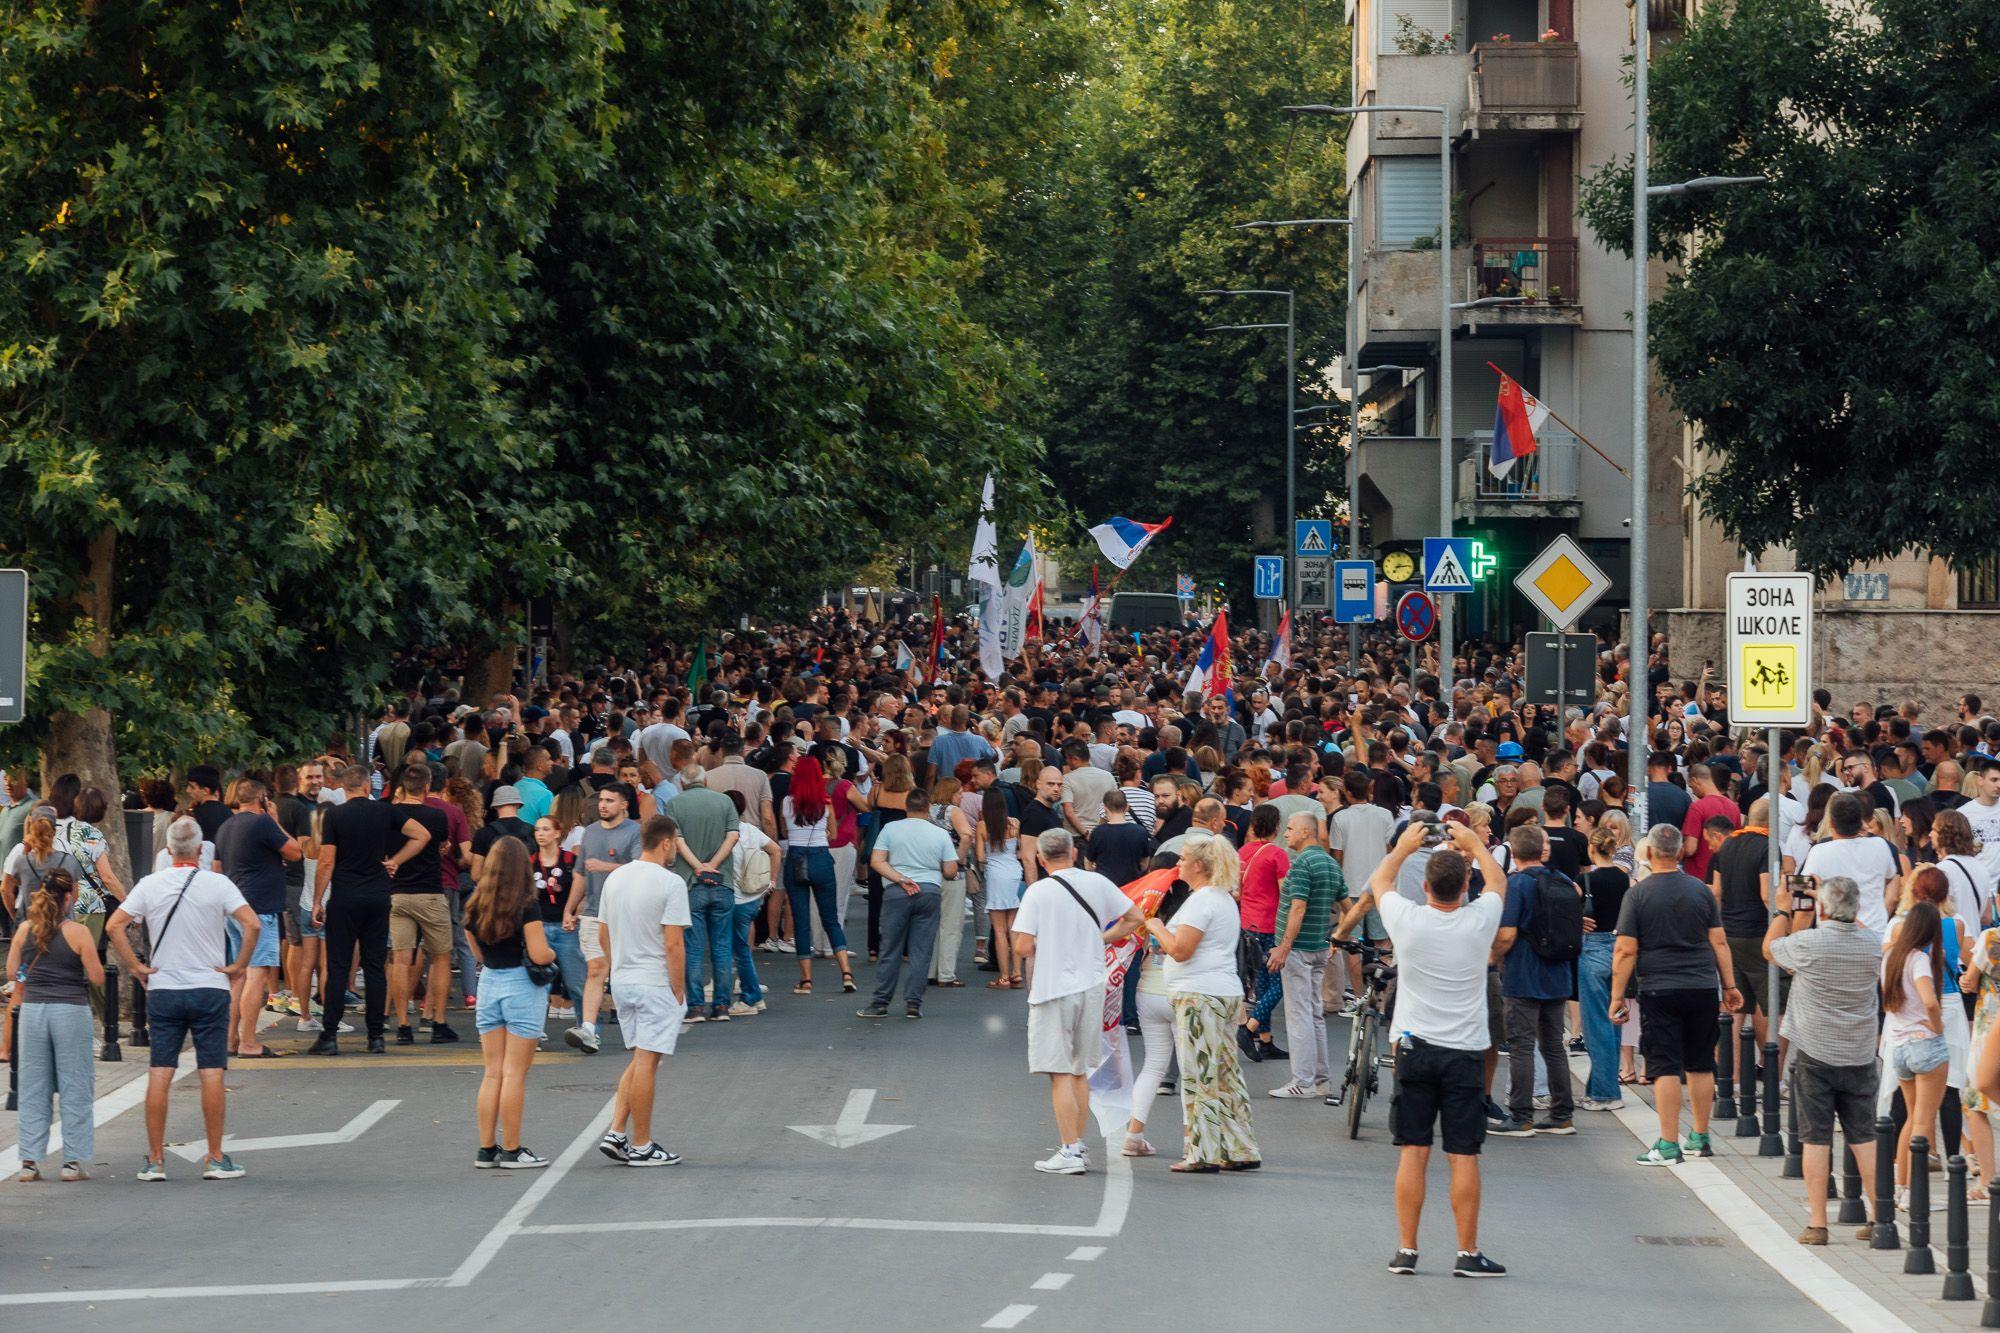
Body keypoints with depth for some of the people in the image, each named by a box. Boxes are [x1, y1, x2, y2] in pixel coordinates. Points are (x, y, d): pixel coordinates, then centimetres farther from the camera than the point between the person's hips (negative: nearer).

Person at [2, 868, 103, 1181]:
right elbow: (97, 978, -7)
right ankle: (73, 1161, 4)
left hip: (32, 1010, 3)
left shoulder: (25, 929, 2)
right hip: (71, 1011, -3)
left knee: (33, 1090, 9)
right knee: (74, 1089, 5)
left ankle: (30, 1160, 7)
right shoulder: (77, 932, -9)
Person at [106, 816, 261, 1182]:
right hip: (210, 988, -2)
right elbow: (253, 925, -15)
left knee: (159, 1076, 3)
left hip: (162, 990, 2)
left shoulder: (150, 885, 0)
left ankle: (155, 1160, 3)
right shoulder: (217, 884, -6)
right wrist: (239, 966, -4)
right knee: (211, 1074, 1)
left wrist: (136, 967, 1)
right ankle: (215, 1159, 1)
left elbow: (114, 926, -5)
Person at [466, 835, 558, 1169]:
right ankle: (511, 1150, 3)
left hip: (488, 983, 5)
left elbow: (478, 953, 11)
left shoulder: (474, 906, 3)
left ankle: (486, 1149, 11)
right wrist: (552, 954, 4)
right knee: (514, 1073, 0)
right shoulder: (527, 906, -13)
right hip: (522, 987, -5)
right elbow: (539, 954, -17)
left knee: (492, 1073, 10)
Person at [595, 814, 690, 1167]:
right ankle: (640, 1146, 1)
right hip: (656, 984, -7)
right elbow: (674, 944, -17)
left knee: (638, 1060, 17)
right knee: (647, 1062, -3)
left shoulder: (615, 878, 8)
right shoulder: (670, 884, -14)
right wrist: (679, 991, -10)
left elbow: (604, 934, 14)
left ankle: (616, 1132, 8)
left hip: (622, 980, 7)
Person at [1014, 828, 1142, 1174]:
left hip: (1053, 989, -5)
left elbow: (1022, 948, -16)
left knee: (1060, 1074, -2)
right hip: (1092, 986, 5)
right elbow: (1133, 918, 12)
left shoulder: (1038, 892, -12)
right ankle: (1078, 1146, 22)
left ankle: (1070, 1152, -5)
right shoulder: (1097, 883, 2)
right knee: (1080, 1072, 16)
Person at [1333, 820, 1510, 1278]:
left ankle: (1406, 1250, 6)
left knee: (1413, 1151, 5)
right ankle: (1468, 1253, 3)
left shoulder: (1407, 920, -10)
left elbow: (1379, 882, 13)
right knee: (1464, 1156, 1)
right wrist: (1474, 843, 28)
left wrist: (1404, 846, 28)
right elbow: (1498, 880, 15)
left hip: (1415, 1048, 0)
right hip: (1465, 1052, 0)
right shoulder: (1479, 920, -8)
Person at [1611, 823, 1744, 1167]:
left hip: (1660, 992, -3)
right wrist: (1730, 986, 14)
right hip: (1702, 989, 3)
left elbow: (1626, 951, -7)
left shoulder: (1638, 894, -5)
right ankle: (1700, 1138, 21)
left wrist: (1617, 996, -2)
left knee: (1665, 1067, -3)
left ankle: (1668, 1145, -7)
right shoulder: (1701, 890, 4)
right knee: (1700, 1064, 13)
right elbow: (1719, 942, 6)